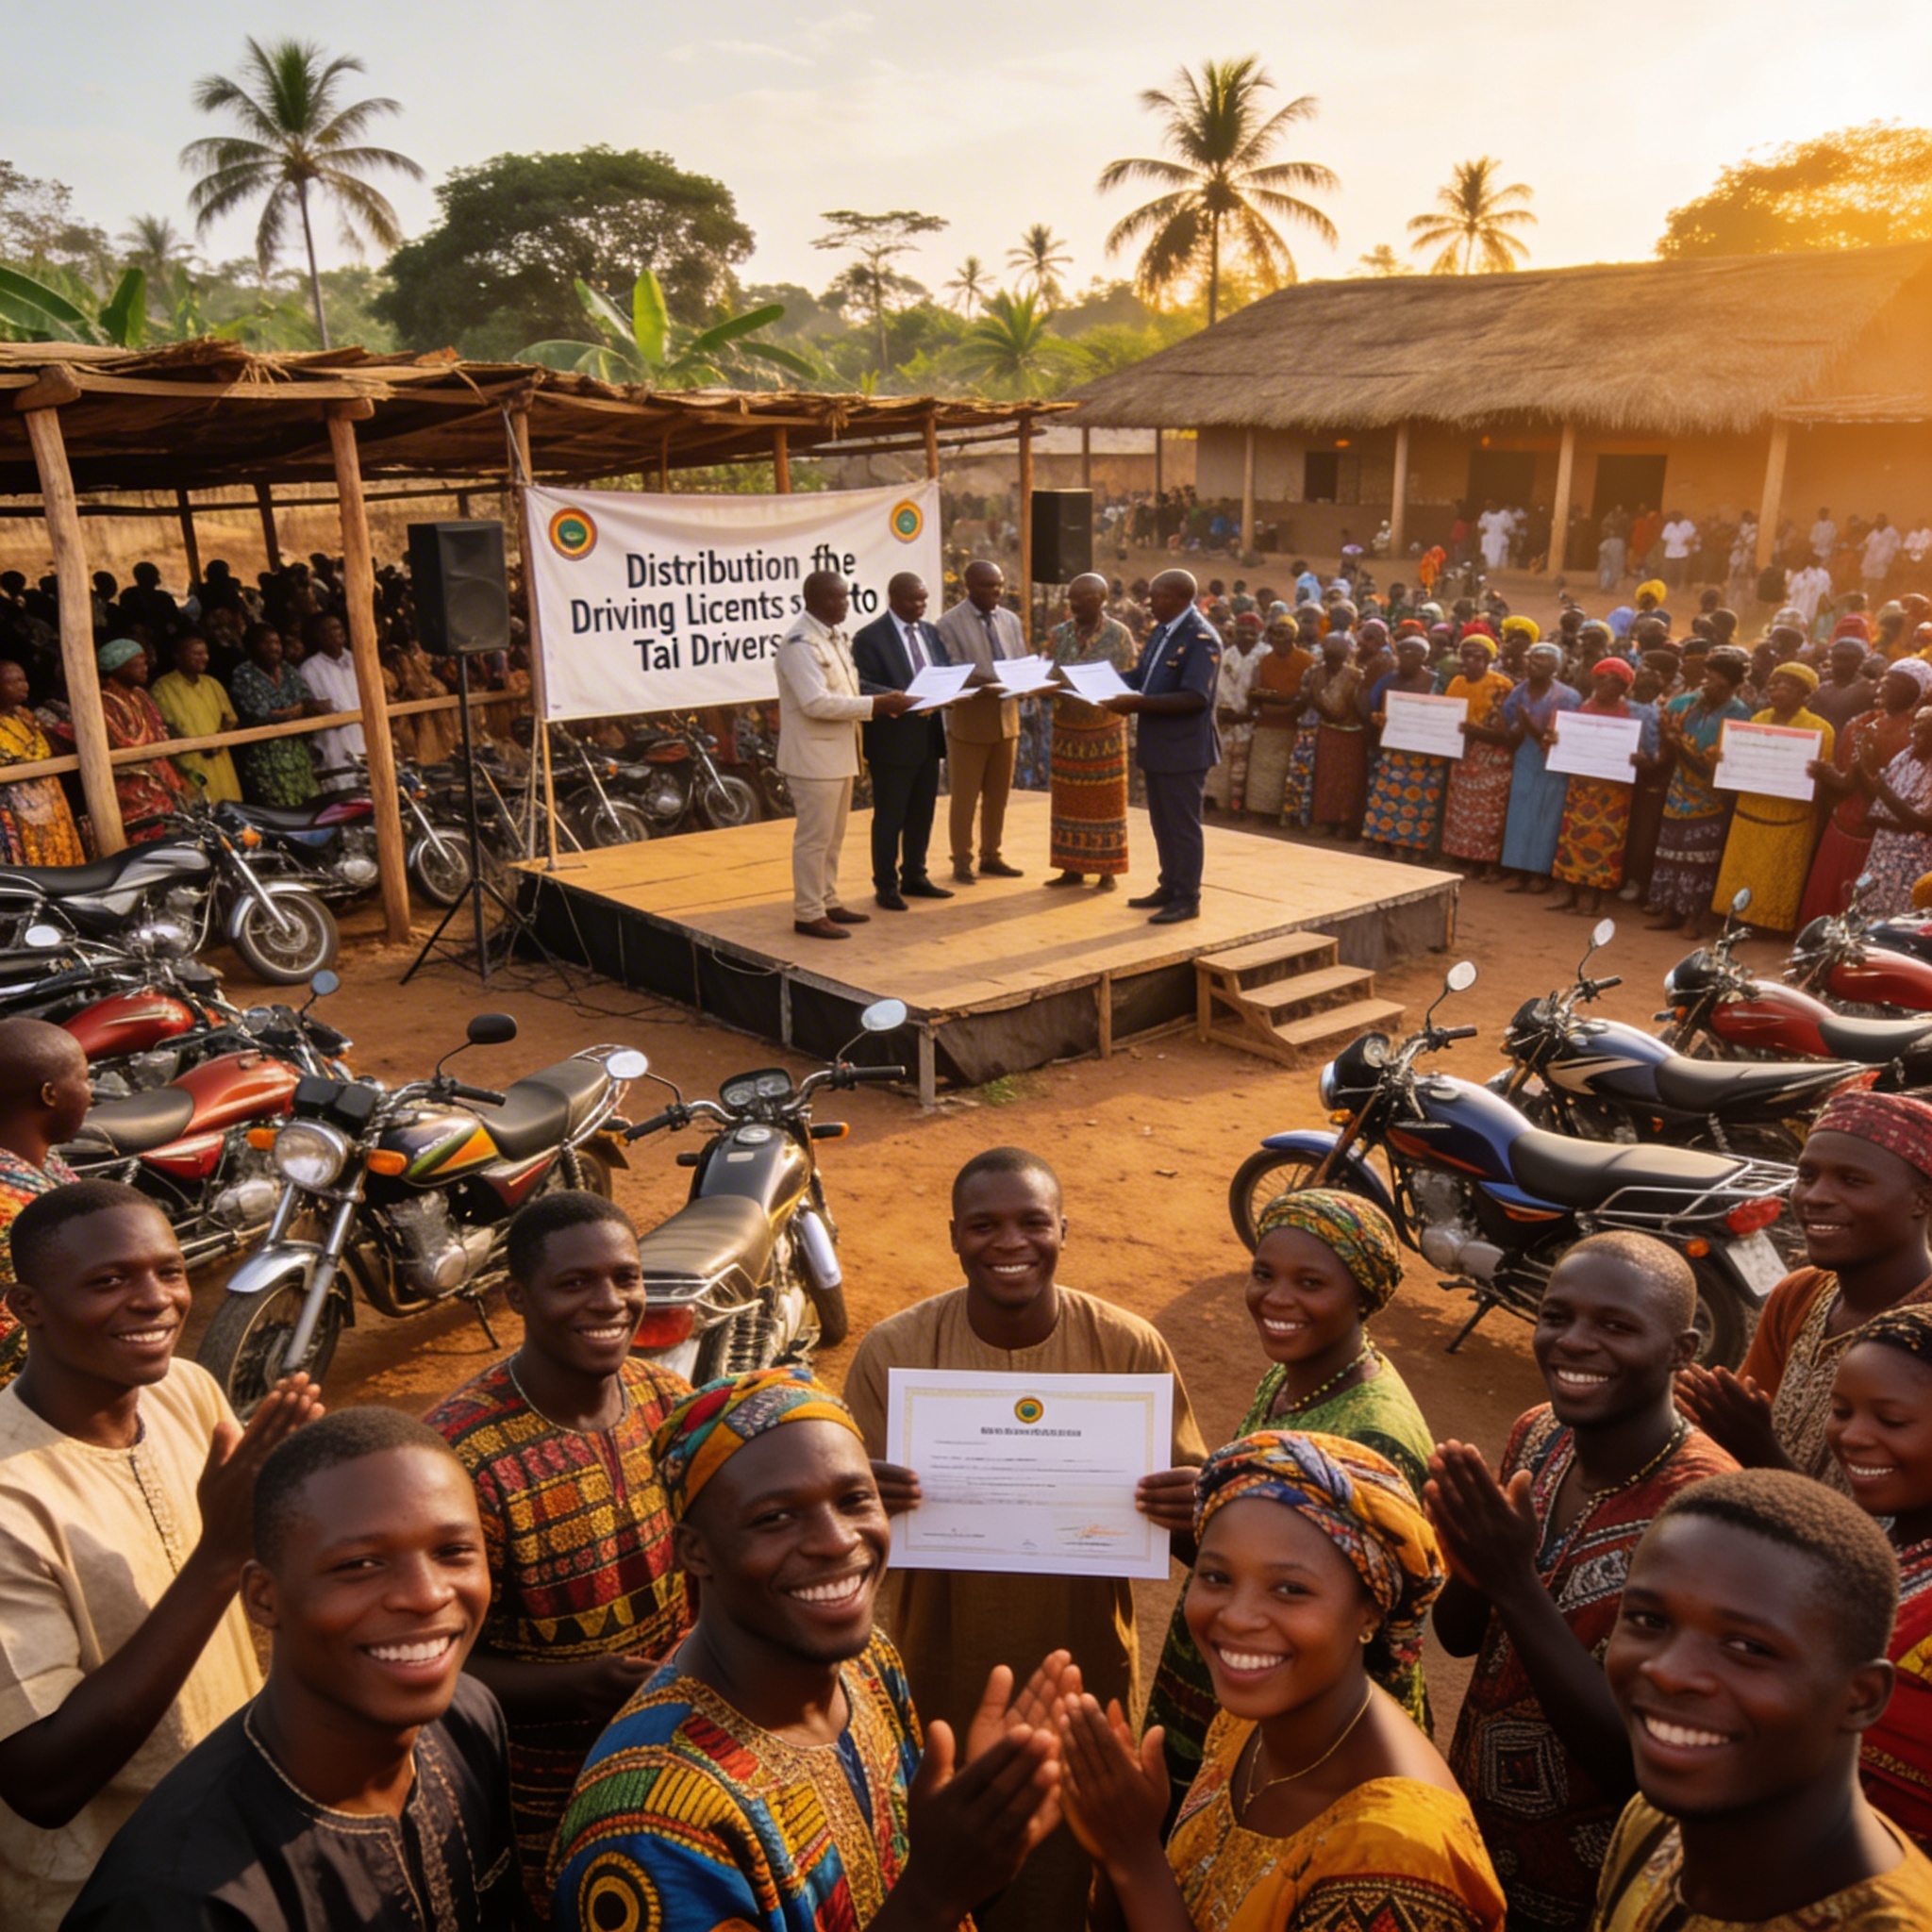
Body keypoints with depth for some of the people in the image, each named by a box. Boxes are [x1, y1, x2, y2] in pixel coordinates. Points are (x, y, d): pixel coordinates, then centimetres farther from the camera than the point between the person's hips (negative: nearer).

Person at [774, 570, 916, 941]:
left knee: (832, 836, 16)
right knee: (813, 837, -2)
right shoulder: (800, 643, -19)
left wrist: (881, 702, 0)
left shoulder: (833, 636, 12)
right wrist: (876, 705, -24)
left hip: (839, 753, 9)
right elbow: (816, 702, -27)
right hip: (814, 757, -9)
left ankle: (827, 903, 27)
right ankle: (808, 914, 7)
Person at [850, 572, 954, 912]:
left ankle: (914, 876, 28)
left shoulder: (930, 632, 12)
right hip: (893, 739, -7)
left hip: (929, 735, 7)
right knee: (889, 816, 1)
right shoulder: (869, 638, -9)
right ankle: (886, 885, 12)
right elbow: (862, 688, -16)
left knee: (922, 813, 14)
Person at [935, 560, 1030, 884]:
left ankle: (991, 856, 25)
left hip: (1006, 717, 6)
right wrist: (985, 683, -30)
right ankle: (962, 861, 12)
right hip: (969, 719, -5)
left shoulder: (1011, 620, 10)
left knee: (999, 795, 13)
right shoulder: (950, 623, -8)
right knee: (965, 796, 2)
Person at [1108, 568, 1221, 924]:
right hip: (1157, 745, 9)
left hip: (1184, 748, -9)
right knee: (1162, 822, 16)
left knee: (1183, 824, -1)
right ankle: (1169, 888, 28)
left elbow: (1195, 698, -25)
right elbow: (1139, 677, 16)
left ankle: (1187, 899, 8)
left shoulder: (1201, 638, -17)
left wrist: (1140, 703, -28)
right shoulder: (1161, 631, 11)